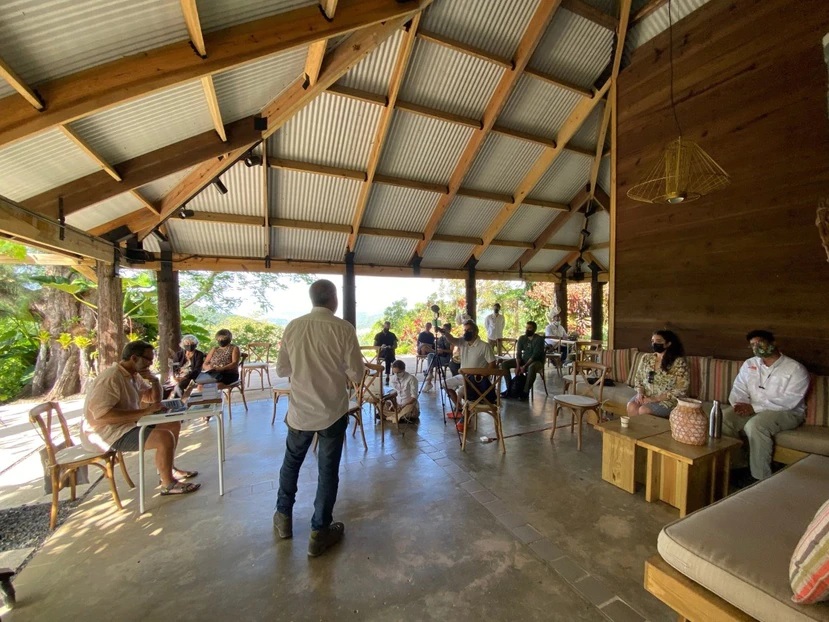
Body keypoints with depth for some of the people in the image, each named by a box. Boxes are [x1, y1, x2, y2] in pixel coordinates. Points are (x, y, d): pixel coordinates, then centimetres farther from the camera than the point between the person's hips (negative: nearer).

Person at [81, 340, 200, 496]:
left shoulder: (134, 375, 8)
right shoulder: (111, 378, -22)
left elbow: (154, 399, 14)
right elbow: (102, 415, -32)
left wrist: (154, 379, -5)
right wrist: (144, 411, -31)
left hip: (127, 424, 10)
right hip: (106, 433, -10)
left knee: (174, 424, 8)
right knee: (165, 437, -26)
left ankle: (168, 468, 20)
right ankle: (168, 484, -8)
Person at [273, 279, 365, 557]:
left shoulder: (292, 326, -5)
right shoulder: (343, 328, -15)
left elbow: (281, 370, 4)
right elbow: (357, 374, -10)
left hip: (300, 410, 4)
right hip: (332, 411, -3)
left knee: (291, 463, 26)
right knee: (328, 470, 14)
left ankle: (284, 517, 44)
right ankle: (319, 533, 27)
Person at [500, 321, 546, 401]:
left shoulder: (539, 339, -15)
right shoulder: (522, 338, 2)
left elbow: (535, 355, -22)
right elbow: (518, 353, -2)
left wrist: (525, 366, -27)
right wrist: (518, 366, -17)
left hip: (537, 361, -6)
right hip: (524, 360, 6)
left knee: (531, 367, -42)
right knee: (504, 364, -11)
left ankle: (525, 392, -28)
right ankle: (509, 388, -8)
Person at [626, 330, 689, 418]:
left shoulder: (679, 362, -10)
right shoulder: (646, 358, 5)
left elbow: (680, 390, -13)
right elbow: (638, 378, 10)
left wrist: (655, 399, -19)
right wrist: (640, 393, -9)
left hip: (668, 400, -4)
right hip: (646, 396, 4)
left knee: (643, 410, -28)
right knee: (631, 406, -25)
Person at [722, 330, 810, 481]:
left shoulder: (796, 369, -8)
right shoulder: (749, 364, 6)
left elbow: (789, 401, -18)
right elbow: (738, 390, 1)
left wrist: (754, 407, -25)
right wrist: (741, 406, -20)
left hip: (787, 412, -4)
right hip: (753, 409, 5)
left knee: (755, 425, -34)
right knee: (723, 417, -23)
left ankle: (760, 478, -19)